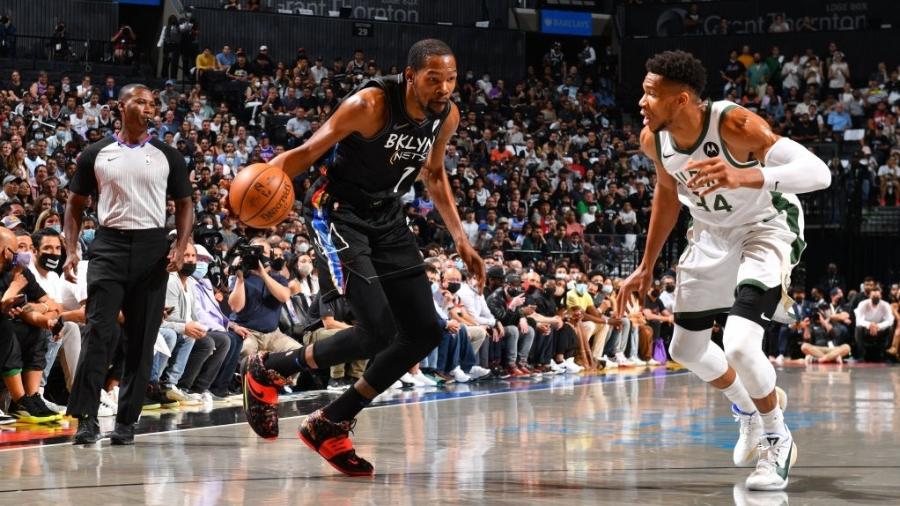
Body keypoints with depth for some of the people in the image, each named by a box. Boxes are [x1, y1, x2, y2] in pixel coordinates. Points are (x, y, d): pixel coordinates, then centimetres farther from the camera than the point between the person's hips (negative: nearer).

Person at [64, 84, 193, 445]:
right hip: (109, 245, -1)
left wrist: (181, 247, -6)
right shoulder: (96, 154, 6)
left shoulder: (168, 156, 8)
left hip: (152, 249, 1)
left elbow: (184, 205, 10)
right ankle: (87, 418, -11)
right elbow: (76, 204, 11)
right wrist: (71, 250, -1)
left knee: (142, 339, 3)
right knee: (98, 332, -12)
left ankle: (126, 421, 10)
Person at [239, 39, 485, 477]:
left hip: (388, 217, 8)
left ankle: (330, 424, 12)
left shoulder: (447, 116, -3)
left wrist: (460, 239, 13)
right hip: (339, 211, -8)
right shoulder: (371, 105, -24)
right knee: (378, 332, -19)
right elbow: (308, 152, -20)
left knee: (424, 334, 1)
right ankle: (267, 371, 3)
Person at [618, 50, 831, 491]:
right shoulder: (653, 139, -15)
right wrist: (646, 267, 13)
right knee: (686, 348, 14)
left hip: (764, 228, -7)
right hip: (712, 232, 7)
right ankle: (749, 409, 43)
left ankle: (777, 439, 2)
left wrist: (744, 177, -61)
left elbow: (818, 173, -45)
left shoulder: (735, 125, -34)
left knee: (740, 345, -25)